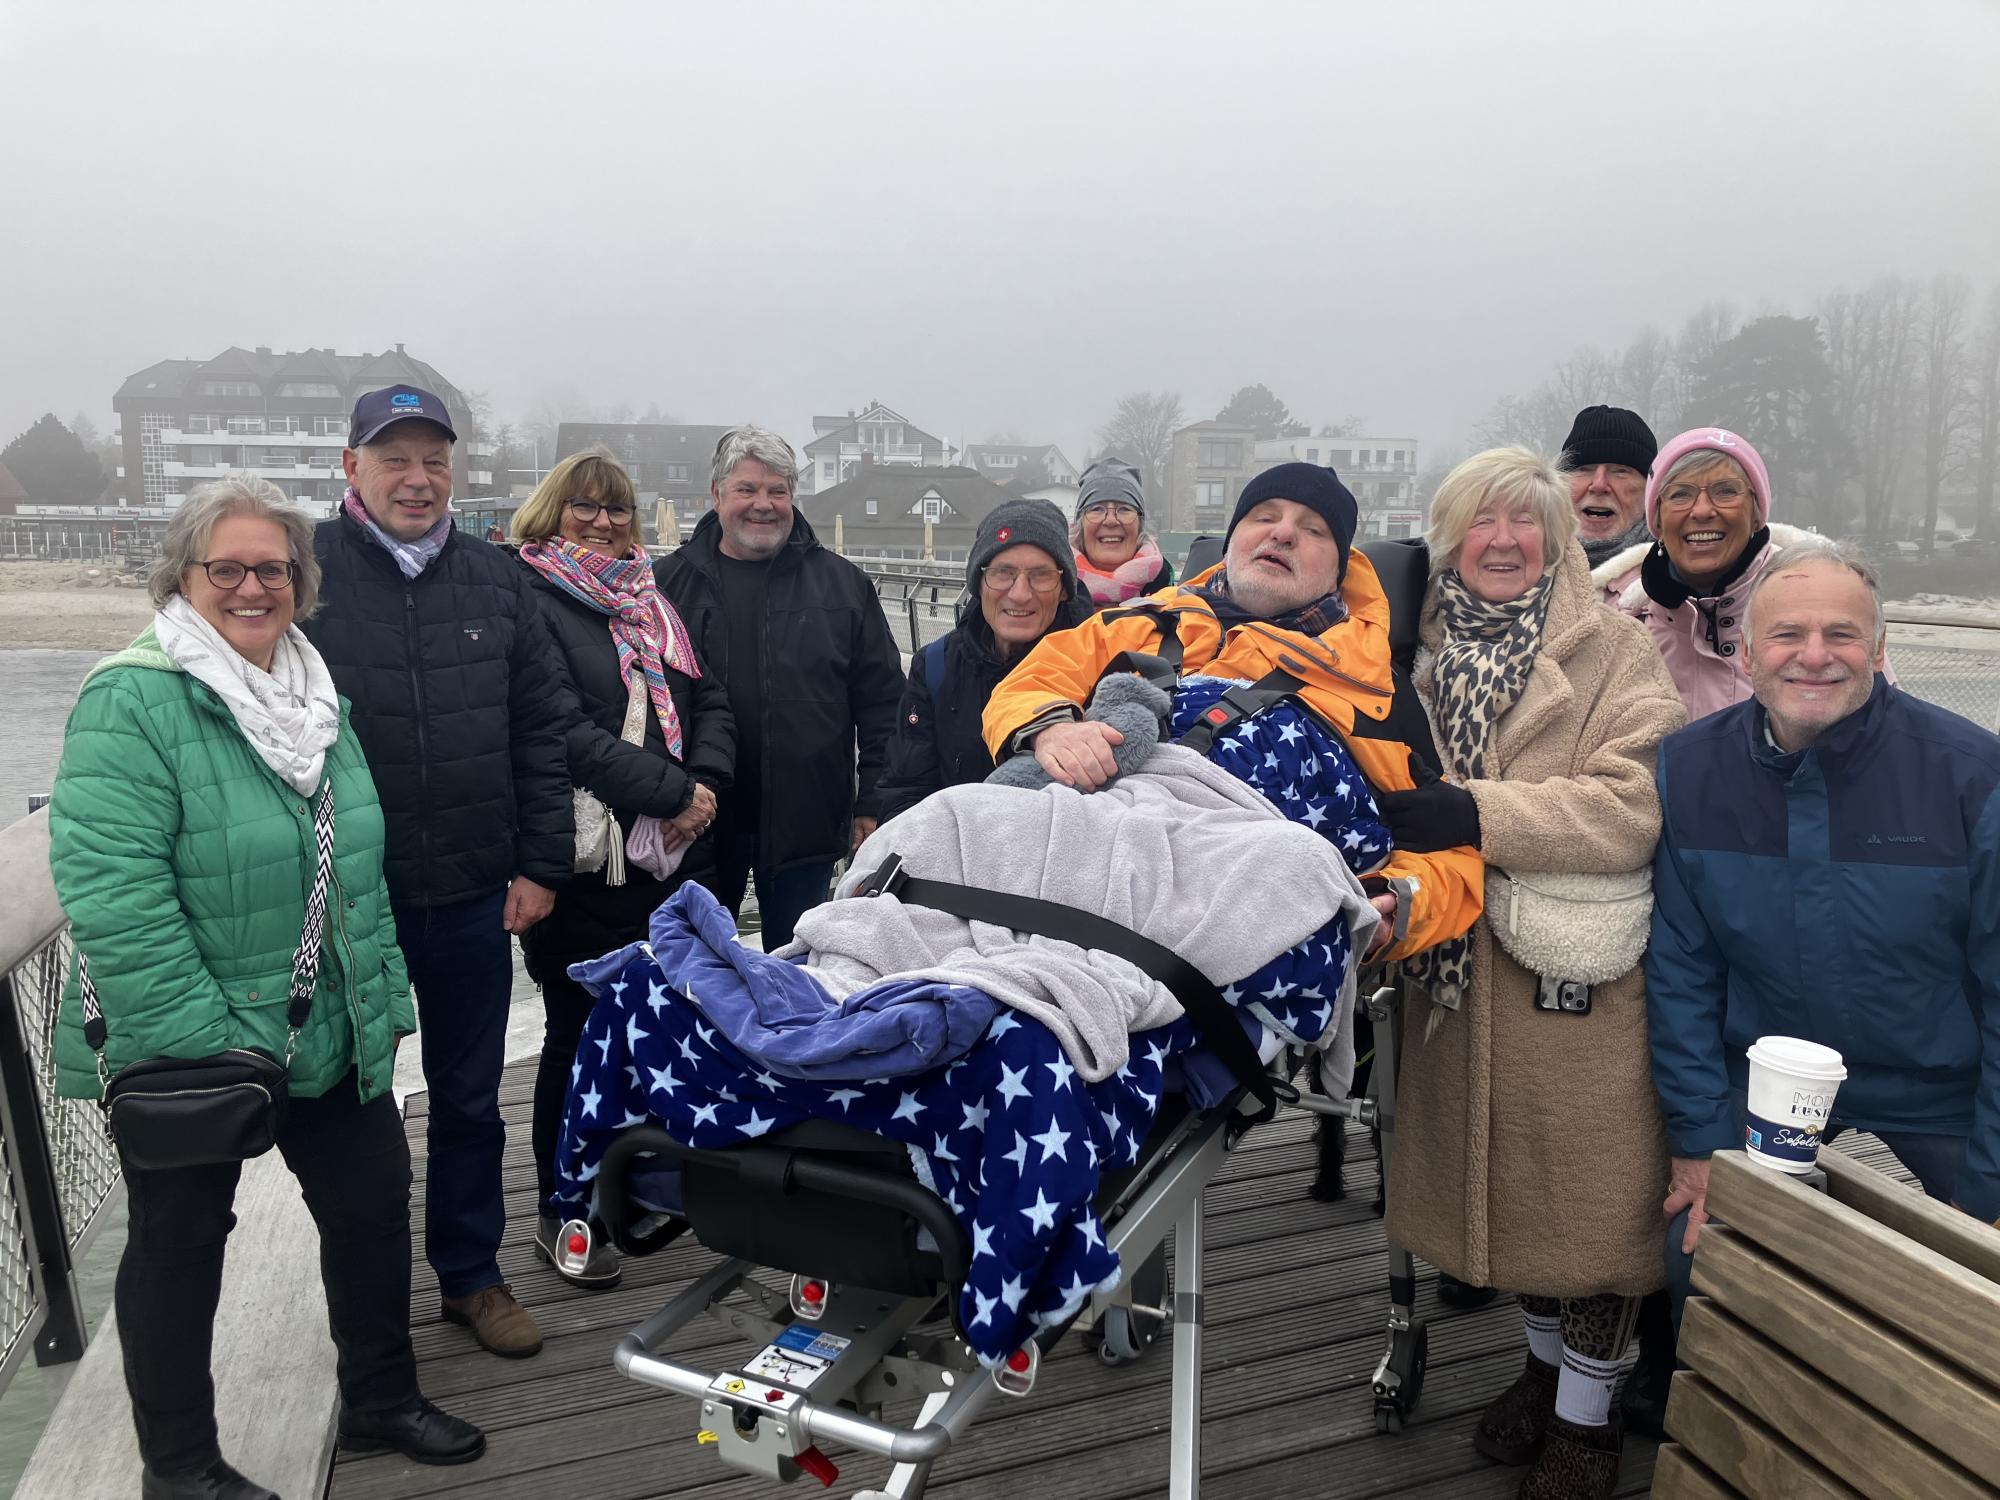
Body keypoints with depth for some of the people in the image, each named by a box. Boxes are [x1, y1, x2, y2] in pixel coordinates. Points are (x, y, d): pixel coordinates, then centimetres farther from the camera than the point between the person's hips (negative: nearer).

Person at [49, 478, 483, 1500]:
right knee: (178, 1243, 12)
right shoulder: (131, 701, -16)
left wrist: (384, 997, 11)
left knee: (374, 1206, 15)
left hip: (331, 1035, 7)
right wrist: (200, 1036, -25)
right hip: (186, 1057, -6)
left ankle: (382, 1400, 37)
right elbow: (109, 889, -24)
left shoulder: (315, 694, 7)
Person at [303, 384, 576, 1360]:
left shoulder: (495, 579, 4)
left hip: (473, 892, 3)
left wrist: (542, 865, 1)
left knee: (470, 1098, 15)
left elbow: (545, 726, 6)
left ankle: (471, 1275, 32)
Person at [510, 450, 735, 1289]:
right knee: (583, 1033, 3)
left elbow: (708, 701, 13)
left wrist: (704, 786, -5)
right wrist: (671, 790, -16)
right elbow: (562, 731, -16)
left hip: (678, 855, 6)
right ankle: (563, 1214, 20)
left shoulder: (653, 601, 17)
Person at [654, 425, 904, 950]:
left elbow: (882, 700, 3)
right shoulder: (668, 582, 3)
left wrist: (872, 804, -1)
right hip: (696, 823, 1)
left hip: (805, 824, 0)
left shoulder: (841, 583, 3)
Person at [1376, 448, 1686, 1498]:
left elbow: (1632, 808, -16)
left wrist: (1479, 814, -23)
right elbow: (1395, 786, 20)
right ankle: (1545, 1358, 39)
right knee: (1501, 1175, 15)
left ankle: (1586, 1413, 25)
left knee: (1591, 1186, 4)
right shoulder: (1428, 651, 10)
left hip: (1584, 974, -4)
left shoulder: (1615, 650, -3)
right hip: (1461, 968, 4)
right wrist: (1394, 815, -2)